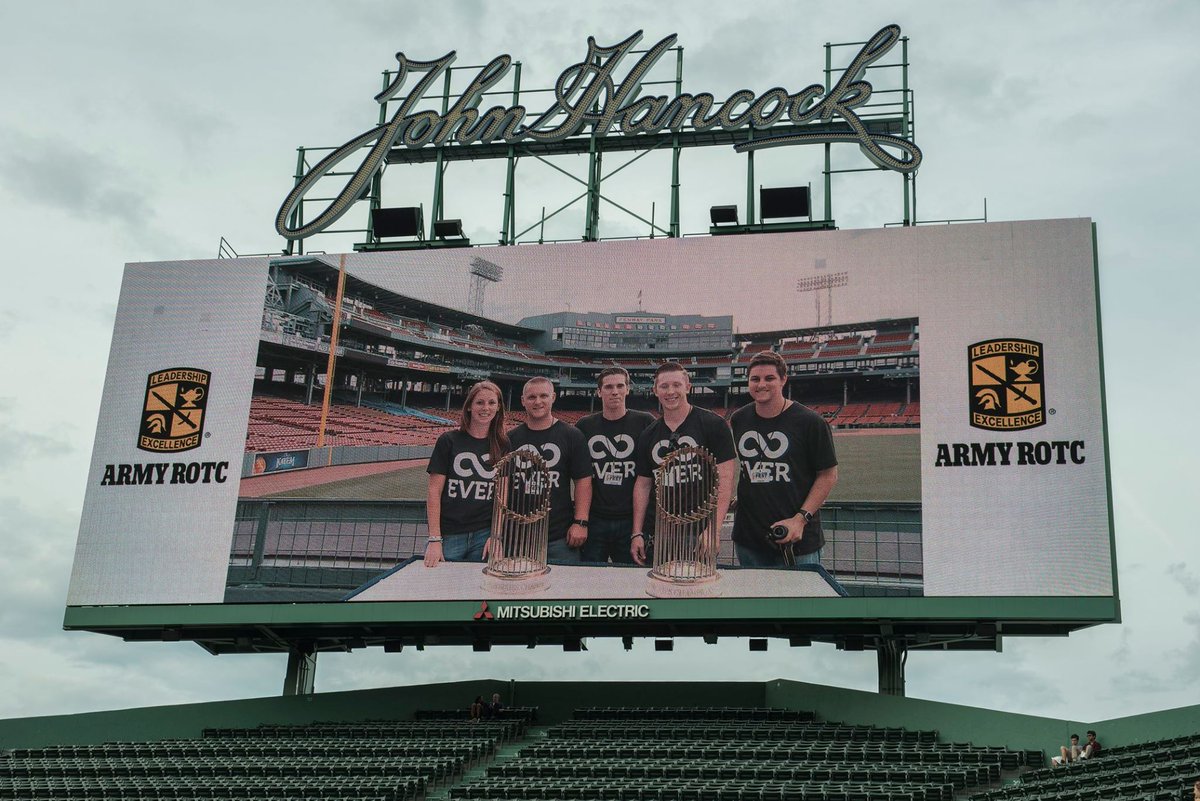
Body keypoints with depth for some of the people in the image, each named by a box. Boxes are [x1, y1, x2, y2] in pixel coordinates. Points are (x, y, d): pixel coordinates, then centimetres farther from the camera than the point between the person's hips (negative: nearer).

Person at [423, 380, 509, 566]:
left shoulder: (502, 446, 8)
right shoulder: (449, 441, -1)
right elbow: (434, 492, -3)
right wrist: (434, 539, -9)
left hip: (484, 536, 2)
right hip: (449, 537, -2)